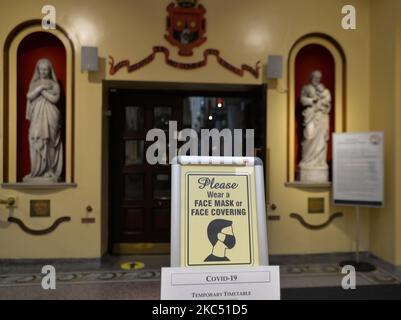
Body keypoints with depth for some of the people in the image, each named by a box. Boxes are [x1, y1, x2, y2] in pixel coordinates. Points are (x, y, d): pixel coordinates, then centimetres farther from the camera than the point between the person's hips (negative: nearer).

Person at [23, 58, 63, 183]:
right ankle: (38, 171, 4)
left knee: (49, 142, -5)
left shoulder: (54, 84, 4)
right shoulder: (34, 83, 13)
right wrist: (40, 87, -11)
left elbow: (55, 99, -10)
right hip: (37, 116, 3)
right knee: (36, 141, -4)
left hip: (49, 115, -2)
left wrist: (42, 91, -9)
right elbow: (29, 96, -3)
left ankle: (49, 171, 2)